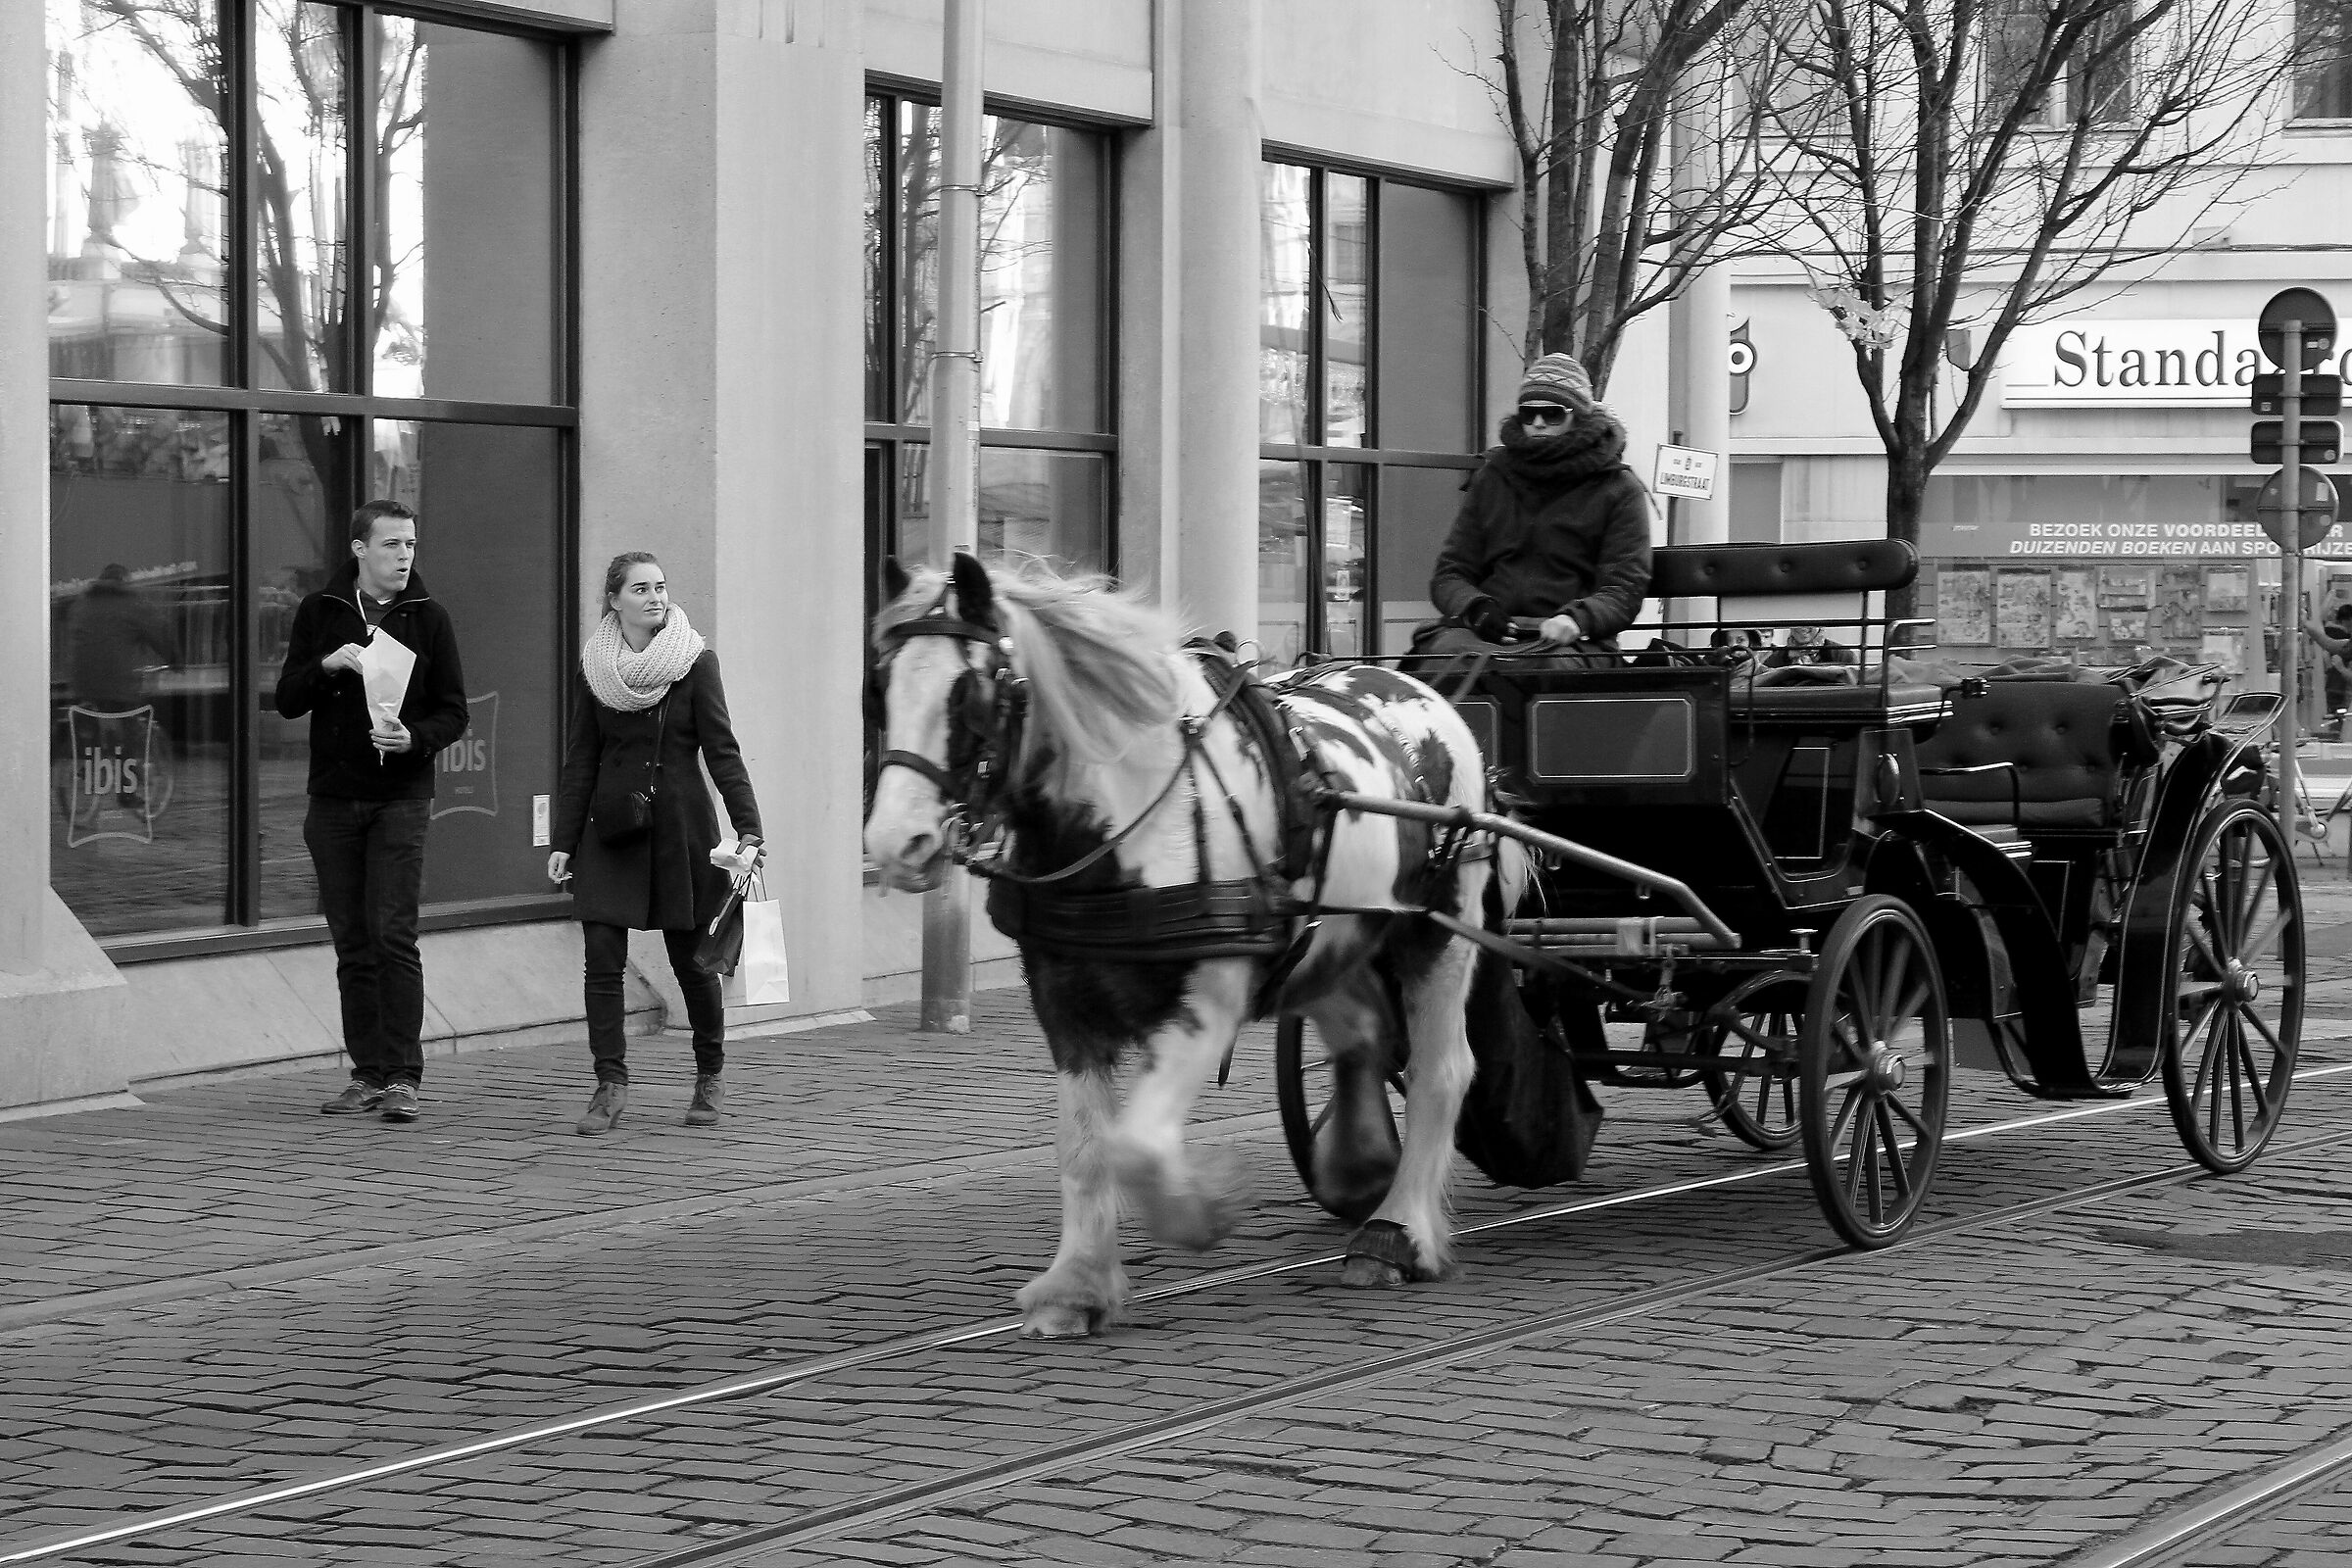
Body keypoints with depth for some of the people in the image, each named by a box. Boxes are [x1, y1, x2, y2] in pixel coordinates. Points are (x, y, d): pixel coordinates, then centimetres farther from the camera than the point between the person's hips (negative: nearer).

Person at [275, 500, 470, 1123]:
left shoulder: (427, 618, 3)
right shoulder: (319, 612, 7)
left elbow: (453, 711, 3)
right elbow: (287, 700, 5)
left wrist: (416, 738, -17)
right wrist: (326, 665, -14)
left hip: (400, 797, -2)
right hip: (334, 801, 3)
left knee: (394, 935, -11)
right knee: (352, 944, 5)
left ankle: (403, 1076, -9)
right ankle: (367, 1073, 11)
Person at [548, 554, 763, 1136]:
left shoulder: (695, 662, -3)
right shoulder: (593, 667, 4)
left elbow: (721, 750, -5)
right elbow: (580, 761, 7)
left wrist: (747, 826, -14)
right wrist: (563, 841, 2)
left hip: (681, 826, -2)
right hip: (611, 827, 2)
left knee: (692, 958, 4)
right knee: (602, 959, -7)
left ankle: (709, 1077, 23)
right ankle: (611, 1084, -3)